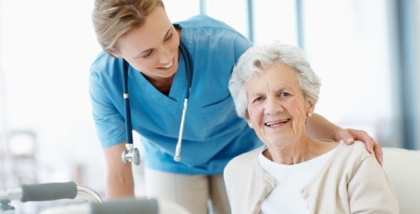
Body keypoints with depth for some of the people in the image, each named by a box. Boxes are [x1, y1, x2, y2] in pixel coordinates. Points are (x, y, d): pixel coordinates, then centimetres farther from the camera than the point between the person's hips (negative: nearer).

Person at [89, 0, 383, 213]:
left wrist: (334, 132, -33)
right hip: (170, 169, 1)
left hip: (241, 156, -1)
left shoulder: (220, 42, -33)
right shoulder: (105, 80, -27)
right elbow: (119, 174, -20)